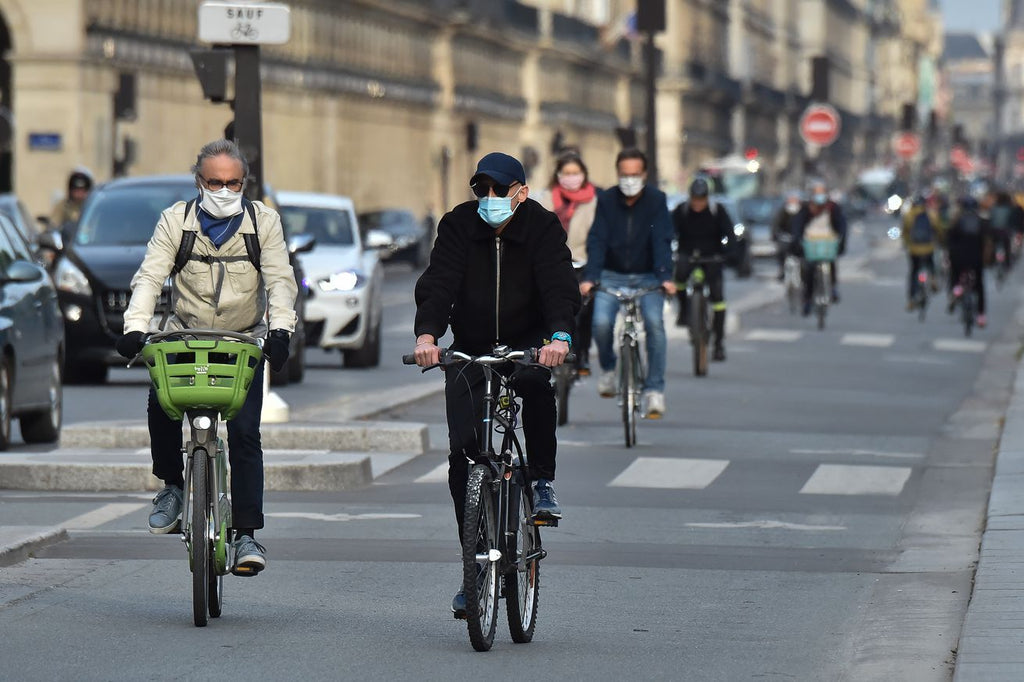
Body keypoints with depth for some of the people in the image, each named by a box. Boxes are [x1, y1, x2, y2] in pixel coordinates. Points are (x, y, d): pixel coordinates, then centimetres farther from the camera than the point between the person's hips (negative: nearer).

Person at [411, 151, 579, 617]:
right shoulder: (459, 225, -5)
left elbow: (560, 286, -21)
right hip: (470, 351, 2)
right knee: (460, 452, -8)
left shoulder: (543, 227, -8)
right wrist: (427, 334, -37)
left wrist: (560, 336, -41)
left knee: (536, 384, -37)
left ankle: (543, 483, -15)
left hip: (527, 345, -2)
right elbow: (438, 282, -18)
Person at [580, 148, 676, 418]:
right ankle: (608, 369, 9)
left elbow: (662, 240, -15)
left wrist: (665, 277, -30)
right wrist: (589, 277, -26)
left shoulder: (656, 200, -6)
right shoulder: (606, 200, -4)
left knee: (654, 322, -23)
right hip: (612, 276, 1)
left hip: (647, 277, -1)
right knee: (601, 322, -22)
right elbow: (597, 240, -11)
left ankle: (654, 389, -15)